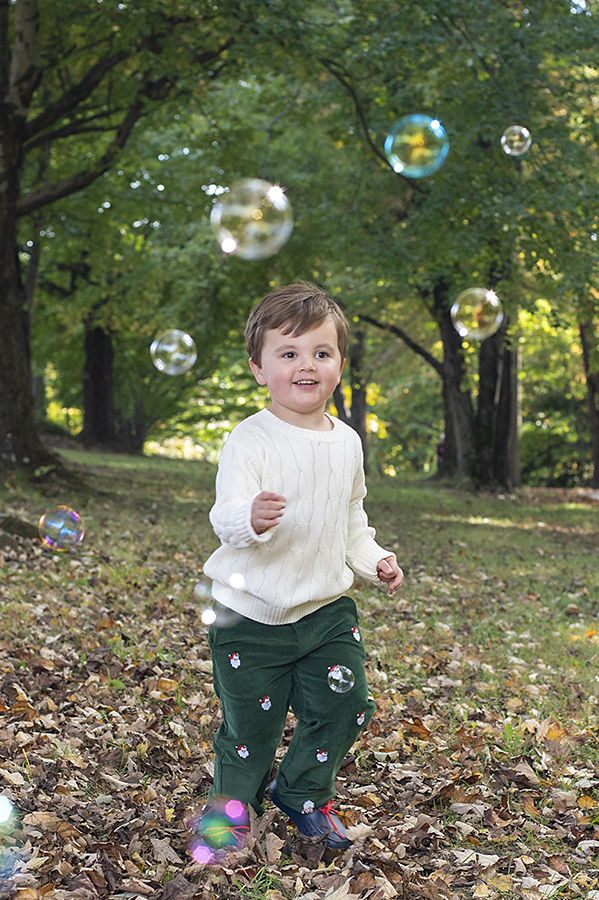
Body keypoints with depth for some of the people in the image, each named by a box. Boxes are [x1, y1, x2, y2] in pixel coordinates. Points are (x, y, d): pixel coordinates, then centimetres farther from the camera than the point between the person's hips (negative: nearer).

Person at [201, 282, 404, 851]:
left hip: (326, 607, 5)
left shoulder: (347, 441, 4)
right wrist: (250, 519, -47)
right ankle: (233, 804, 32)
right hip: (251, 613, -5)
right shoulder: (250, 440, -16)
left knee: (343, 707, 6)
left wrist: (373, 559, 7)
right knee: (250, 725, 5)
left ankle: (303, 793, 32)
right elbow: (226, 516, -26)